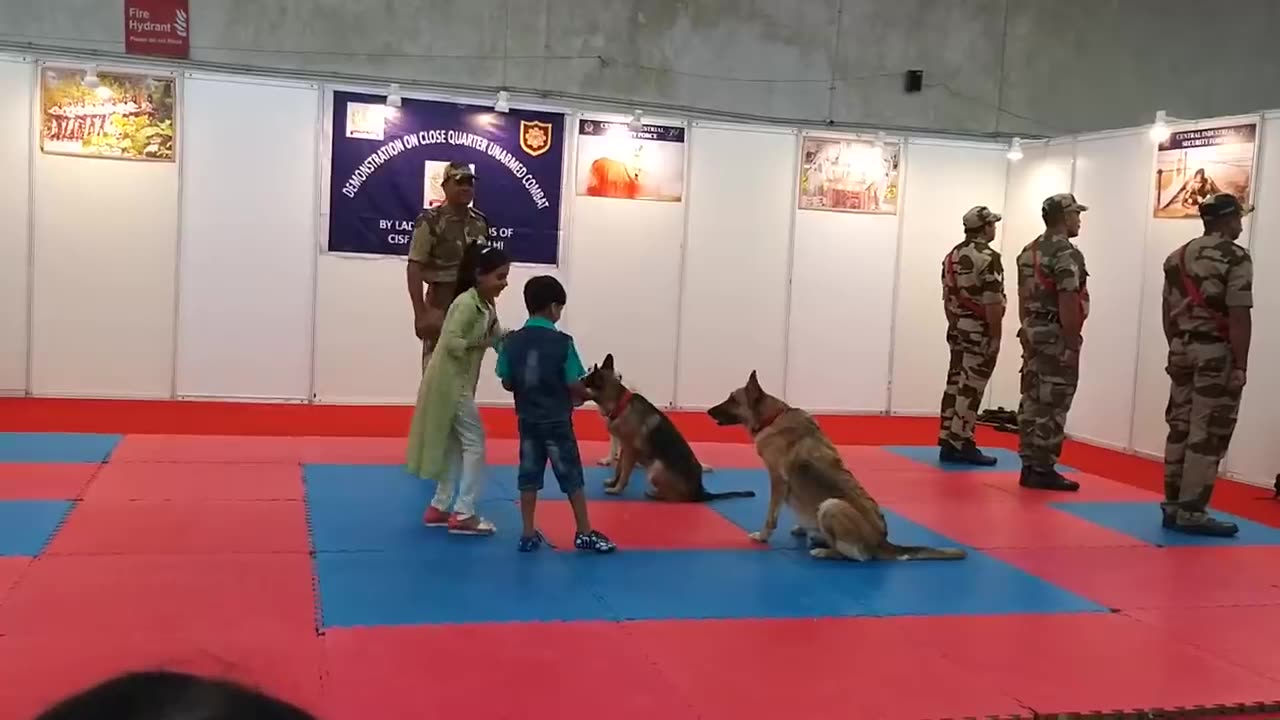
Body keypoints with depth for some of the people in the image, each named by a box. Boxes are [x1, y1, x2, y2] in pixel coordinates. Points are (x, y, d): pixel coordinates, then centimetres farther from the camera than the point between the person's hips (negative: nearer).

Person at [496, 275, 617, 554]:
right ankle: (584, 532, 15)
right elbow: (574, 385, -13)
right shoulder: (562, 342, -14)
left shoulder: (512, 341, -3)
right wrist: (586, 395, 9)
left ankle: (529, 534, 15)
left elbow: (507, 383, 3)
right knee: (572, 476, 7)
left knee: (529, 477, 11)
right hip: (557, 420, -4)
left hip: (527, 420, 4)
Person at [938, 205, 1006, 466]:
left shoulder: (952, 255, 11)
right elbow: (993, 302, -19)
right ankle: (961, 444, -3)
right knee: (970, 388, -5)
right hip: (980, 331, -8)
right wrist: (995, 337, -15)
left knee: (955, 384, 10)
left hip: (958, 329, 8)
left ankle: (948, 443, 12)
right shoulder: (988, 257, -15)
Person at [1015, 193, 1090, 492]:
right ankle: (1042, 470, -2)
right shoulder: (1066, 253, -15)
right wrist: (1072, 344, -17)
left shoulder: (1028, 251, 13)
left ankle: (1030, 467, 14)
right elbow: (1067, 304, -20)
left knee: (1032, 401, 10)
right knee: (1052, 406, -5)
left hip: (1033, 334, 9)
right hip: (1056, 336, -9)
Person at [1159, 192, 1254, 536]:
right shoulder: (1235, 257, -11)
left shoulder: (1177, 257, 11)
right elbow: (1239, 316, -16)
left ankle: (1172, 505, 16)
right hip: (1217, 354, -7)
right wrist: (1240, 366, -14)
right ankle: (1190, 511, -2)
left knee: (1180, 427, 11)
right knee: (1207, 433, -4)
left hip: (1183, 351, 7)